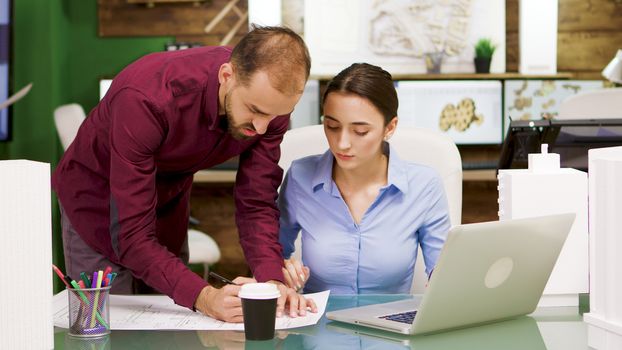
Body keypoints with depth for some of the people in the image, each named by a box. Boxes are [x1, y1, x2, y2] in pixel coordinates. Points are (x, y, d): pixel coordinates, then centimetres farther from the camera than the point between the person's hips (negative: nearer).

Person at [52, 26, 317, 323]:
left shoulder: (270, 100, -24)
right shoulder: (145, 99, -41)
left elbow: (257, 204, -19)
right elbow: (133, 236, -40)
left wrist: (271, 280, -36)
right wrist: (204, 297, -52)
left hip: (169, 202, 5)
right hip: (95, 196, -4)